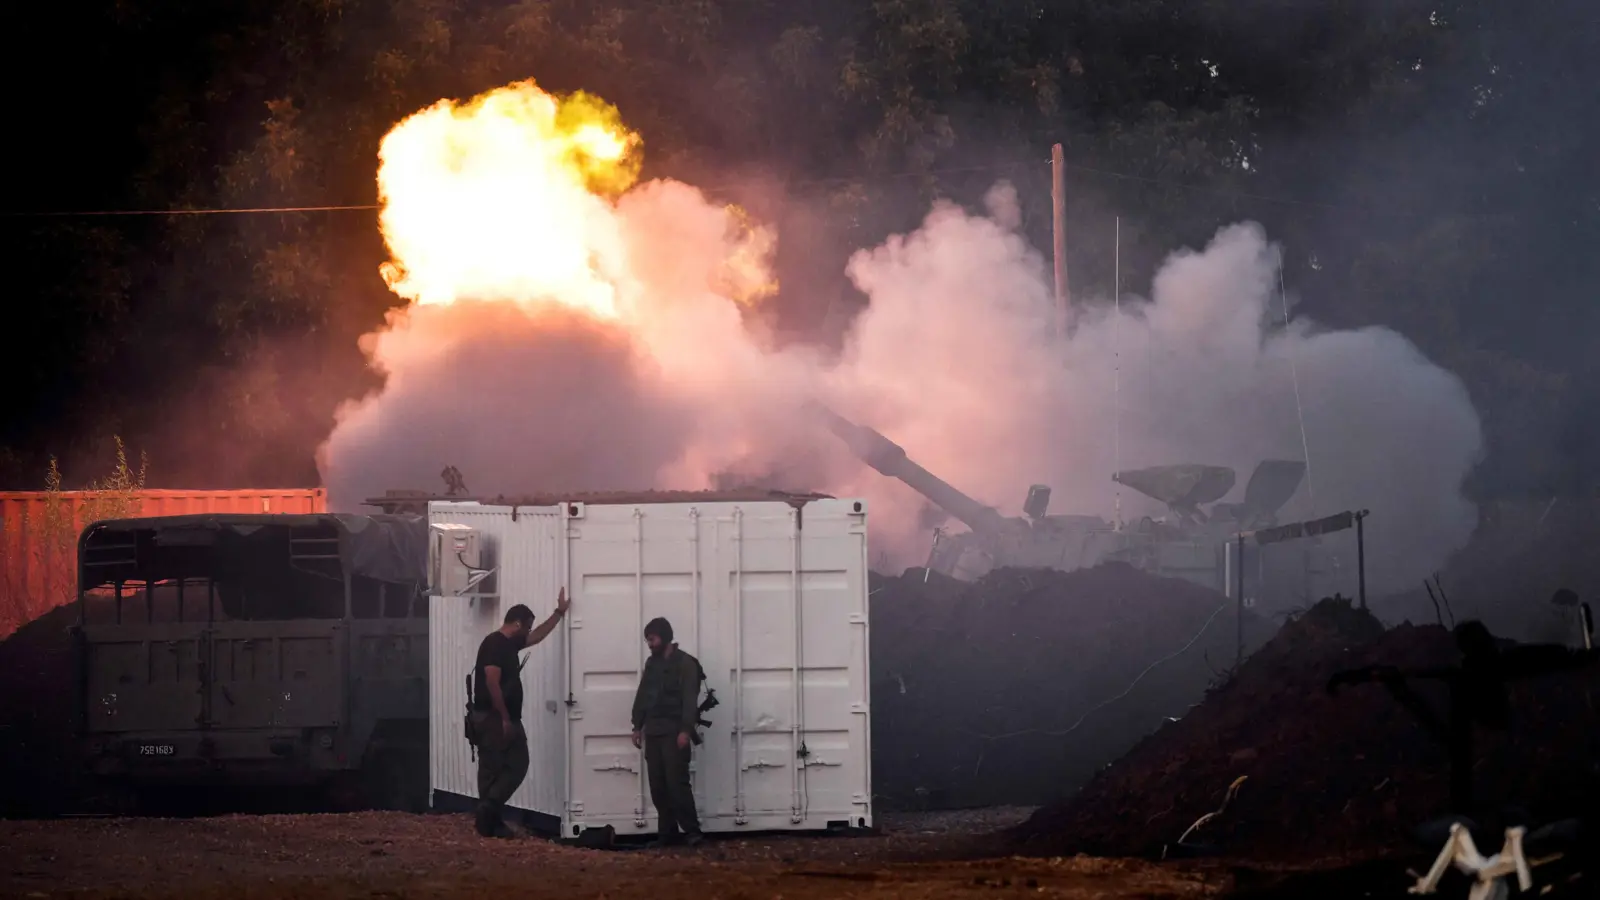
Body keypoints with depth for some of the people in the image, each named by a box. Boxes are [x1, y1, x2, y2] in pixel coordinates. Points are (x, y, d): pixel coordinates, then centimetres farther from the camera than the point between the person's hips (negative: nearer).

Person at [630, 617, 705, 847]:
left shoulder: (685, 663, -5)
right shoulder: (651, 663, 15)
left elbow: (690, 699, -12)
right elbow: (642, 696, 19)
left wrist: (686, 730, -20)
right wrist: (637, 726, 13)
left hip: (674, 732, -7)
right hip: (653, 732, 7)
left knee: (677, 782, -13)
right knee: (658, 786, 3)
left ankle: (691, 830, -10)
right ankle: (668, 832, 7)